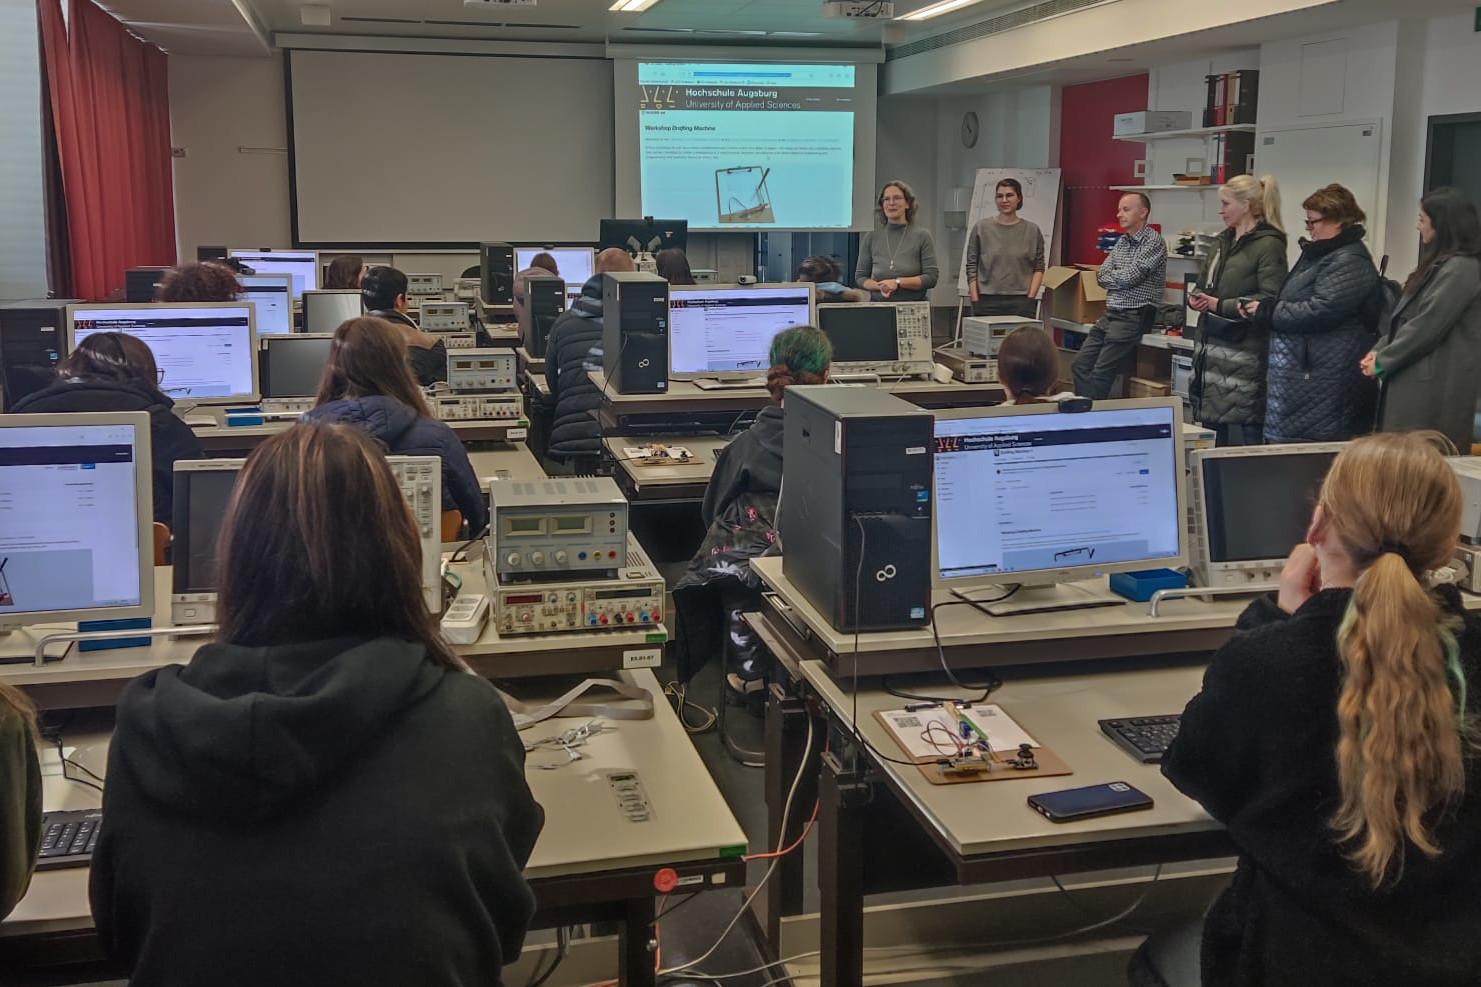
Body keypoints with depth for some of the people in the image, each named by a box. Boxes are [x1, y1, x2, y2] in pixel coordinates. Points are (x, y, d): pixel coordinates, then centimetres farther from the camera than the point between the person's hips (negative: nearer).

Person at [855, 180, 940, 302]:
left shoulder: (922, 235, 3)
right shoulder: (871, 237, 9)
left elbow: (931, 277, -1)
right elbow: (860, 277, 12)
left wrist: (898, 282, -11)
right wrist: (879, 286, -7)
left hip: (914, 305, -1)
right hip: (879, 305, 1)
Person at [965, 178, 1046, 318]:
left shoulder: (1032, 230, 6)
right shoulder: (981, 228, 4)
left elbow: (1038, 268, 7)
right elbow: (971, 267, 3)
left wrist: (1031, 298, -4)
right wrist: (975, 301, -3)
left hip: (1021, 302, 1)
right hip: (988, 302, 0)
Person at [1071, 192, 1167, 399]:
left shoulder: (1154, 242, -10)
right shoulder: (1122, 241, 16)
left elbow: (1128, 277, -17)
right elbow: (1101, 276, 9)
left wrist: (1109, 276, 1)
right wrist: (1119, 278, -8)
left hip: (1134, 316, -8)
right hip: (1110, 313, 8)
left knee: (1101, 373, -13)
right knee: (1080, 365, 1)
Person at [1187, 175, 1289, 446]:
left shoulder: (1269, 244, -10)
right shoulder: (1224, 241, 16)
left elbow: (1271, 299, -18)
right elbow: (1204, 284, 25)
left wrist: (1221, 306, -18)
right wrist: (1196, 298, 2)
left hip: (1244, 352, -8)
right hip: (1213, 347, 8)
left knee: (1243, 439, -7)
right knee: (1214, 426, 12)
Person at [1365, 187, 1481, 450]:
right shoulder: (1442, 264, 19)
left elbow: (1428, 325, -17)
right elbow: (1407, 318, 20)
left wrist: (1382, 362, -10)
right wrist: (1379, 350, 6)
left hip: (1436, 386, -9)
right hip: (1419, 380, 9)